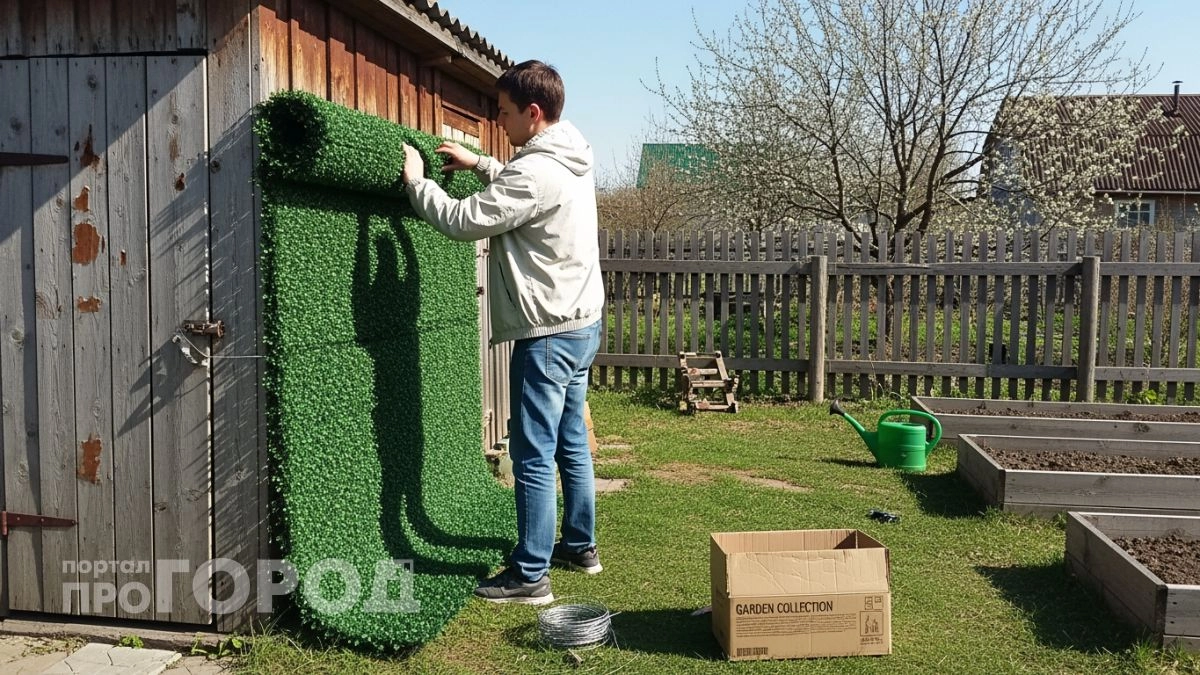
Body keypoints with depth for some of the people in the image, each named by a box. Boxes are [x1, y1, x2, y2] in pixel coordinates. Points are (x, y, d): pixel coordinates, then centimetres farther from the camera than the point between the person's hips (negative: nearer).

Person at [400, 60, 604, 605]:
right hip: (582, 323, 10)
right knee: (571, 443, 19)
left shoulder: (535, 173, -21)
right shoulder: (571, 162, 10)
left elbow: (461, 221, -21)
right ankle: (580, 546, 32)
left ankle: (530, 576, 6)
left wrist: (416, 181, -6)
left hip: (548, 333, -10)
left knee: (533, 456, -3)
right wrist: (479, 165, 20)